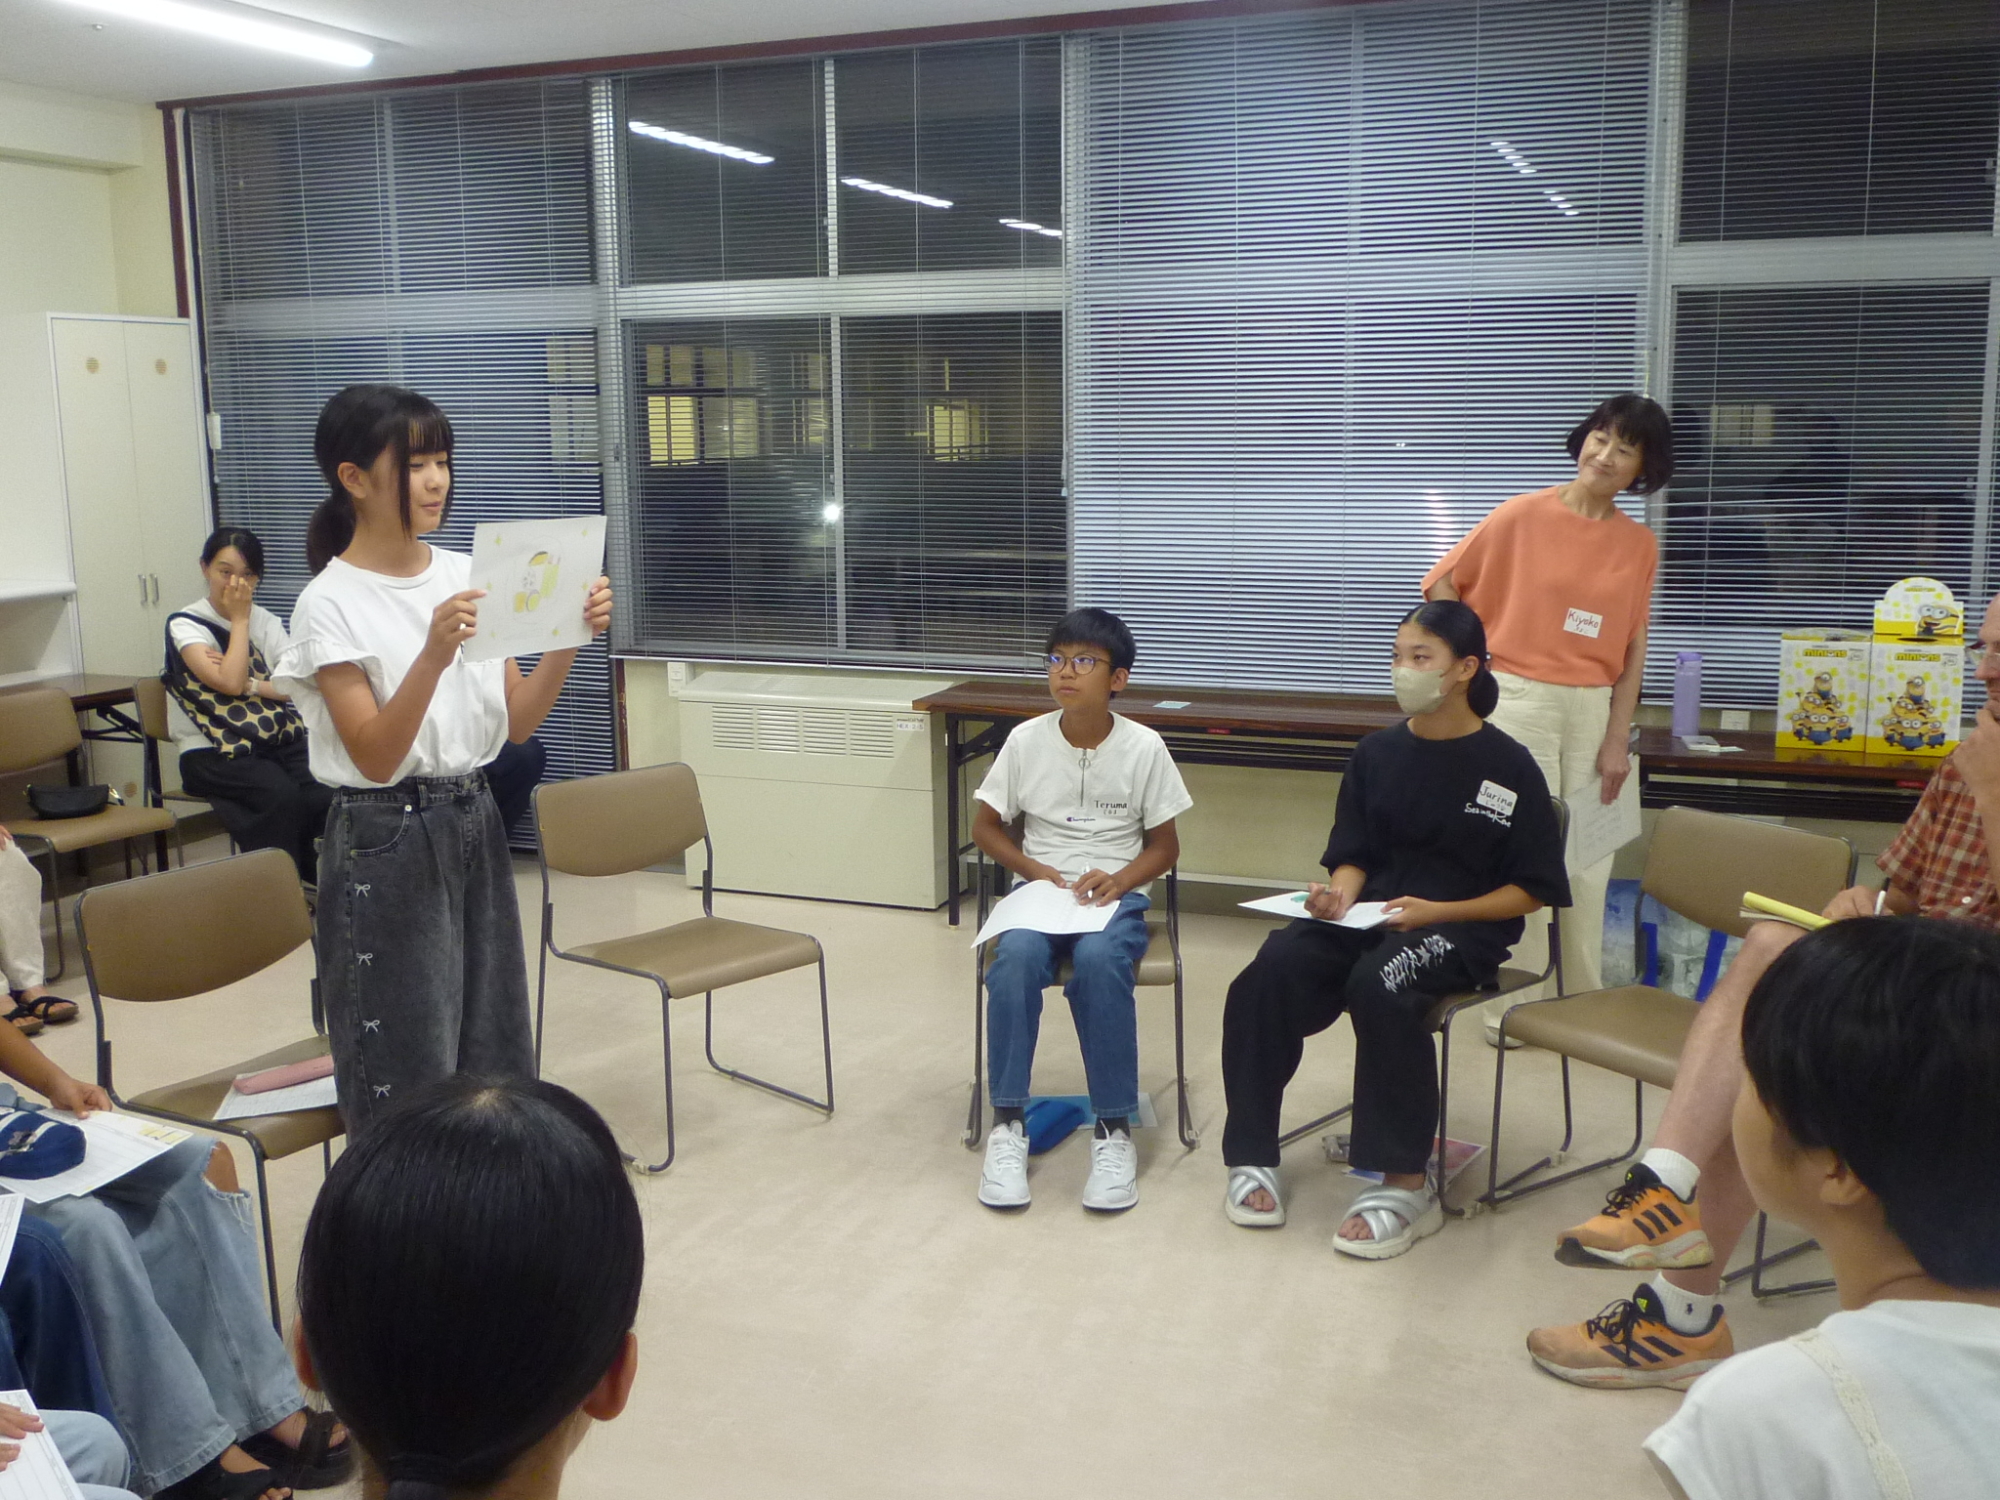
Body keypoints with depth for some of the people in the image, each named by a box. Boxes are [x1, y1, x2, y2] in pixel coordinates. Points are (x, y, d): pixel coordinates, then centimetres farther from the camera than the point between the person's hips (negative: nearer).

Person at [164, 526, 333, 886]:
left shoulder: (266, 621, 16)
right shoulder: (184, 624, 2)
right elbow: (229, 683, -15)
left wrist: (248, 683, -11)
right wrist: (239, 618, -6)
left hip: (280, 742, 4)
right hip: (213, 754, -4)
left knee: (327, 794, -28)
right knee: (281, 794, -33)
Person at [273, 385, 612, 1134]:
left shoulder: (465, 575, 4)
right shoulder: (332, 603, -11)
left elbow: (516, 723, 6)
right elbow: (376, 758, -18)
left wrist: (568, 639, -9)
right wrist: (433, 654, -30)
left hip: (475, 826, 6)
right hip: (386, 843, -6)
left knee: (495, 1055, 14)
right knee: (407, 1074, 3)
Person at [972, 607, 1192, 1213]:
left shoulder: (1143, 747, -3)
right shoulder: (1027, 740, 0)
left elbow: (1164, 845, 4)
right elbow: (985, 827, 8)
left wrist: (1119, 879, -16)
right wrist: (1040, 871, -8)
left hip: (1115, 893, -1)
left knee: (1098, 960, -36)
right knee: (1015, 956, -33)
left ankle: (1114, 1128, -23)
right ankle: (1007, 1122, -21)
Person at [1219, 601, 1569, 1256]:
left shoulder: (1508, 767, -3)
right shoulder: (1377, 753, 11)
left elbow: (1530, 891, -3)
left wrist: (1435, 912, -16)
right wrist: (1338, 895, -9)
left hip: (1462, 930, -4)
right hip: (1367, 914, 4)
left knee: (1378, 983, -37)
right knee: (1272, 968, -26)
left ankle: (1407, 1185, -27)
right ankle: (1252, 1157, -16)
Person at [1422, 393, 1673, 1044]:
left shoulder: (1640, 545, 5)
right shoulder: (1526, 514, -5)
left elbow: (1633, 648, 6)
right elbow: (1442, 584, 0)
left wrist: (1618, 738, 0)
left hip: (1594, 708, 4)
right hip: (1520, 698, -3)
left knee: (1589, 862, 10)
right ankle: (1512, 1008, 12)